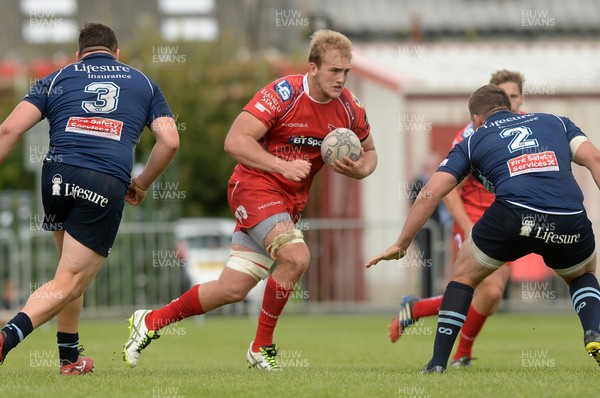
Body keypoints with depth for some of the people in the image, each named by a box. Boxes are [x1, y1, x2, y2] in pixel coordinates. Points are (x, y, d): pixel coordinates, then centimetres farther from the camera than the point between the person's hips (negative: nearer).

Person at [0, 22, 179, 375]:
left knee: (71, 267, 26)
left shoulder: (58, 79, 19)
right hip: (108, 187, -2)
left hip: (58, 177, 2)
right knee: (69, 284, -3)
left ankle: (70, 357, 27)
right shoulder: (143, 84, 22)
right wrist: (142, 184, 25)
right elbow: (170, 141, 12)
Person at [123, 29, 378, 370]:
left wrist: (359, 170, -9)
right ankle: (262, 348, -10)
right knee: (296, 256, -29)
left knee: (233, 289, 1)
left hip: (291, 201, 6)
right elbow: (235, 141, -23)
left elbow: (369, 152, 15)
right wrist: (283, 166, -32)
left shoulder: (349, 108, -2)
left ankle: (150, 321, 19)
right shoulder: (284, 93, -19)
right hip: (255, 185, -6)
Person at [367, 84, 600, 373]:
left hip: (513, 215, -1)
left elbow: (431, 193, 17)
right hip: (570, 223, 2)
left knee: (464, 274, 26)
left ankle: (438, 364, 19)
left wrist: (401, 244, 23)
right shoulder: (555, 122, 29)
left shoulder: (473, 141, 24)